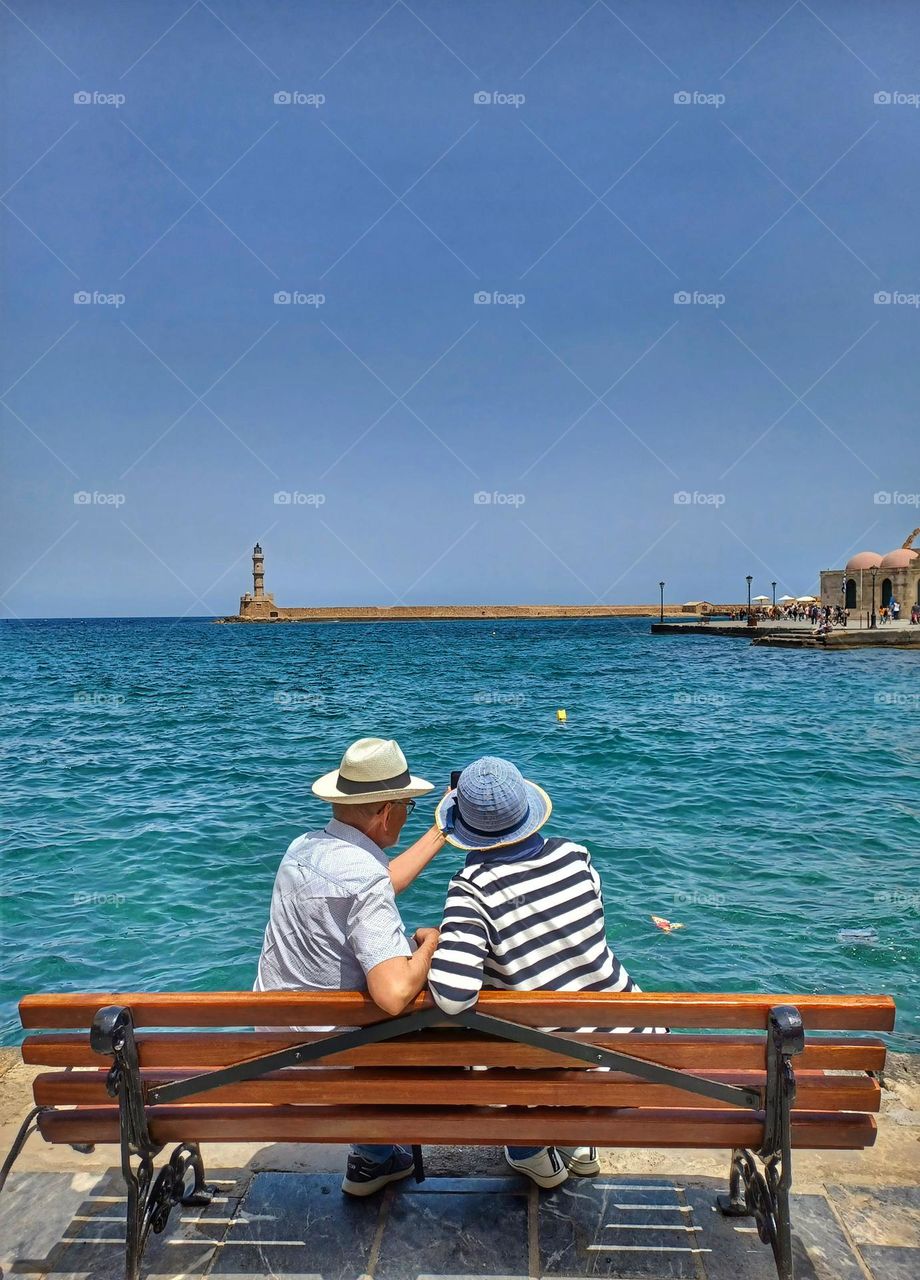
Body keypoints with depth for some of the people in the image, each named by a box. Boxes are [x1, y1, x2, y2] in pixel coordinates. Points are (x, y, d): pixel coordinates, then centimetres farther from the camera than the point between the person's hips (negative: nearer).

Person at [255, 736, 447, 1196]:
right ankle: (372, 1157, 28)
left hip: (273, 1032, 8)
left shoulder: (302, 847, -1)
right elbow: (395, 994, -38)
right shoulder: (365, 877, -29)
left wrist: (440, 833, 20)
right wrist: (430, 943, -18)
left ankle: (374, 1158, 41)